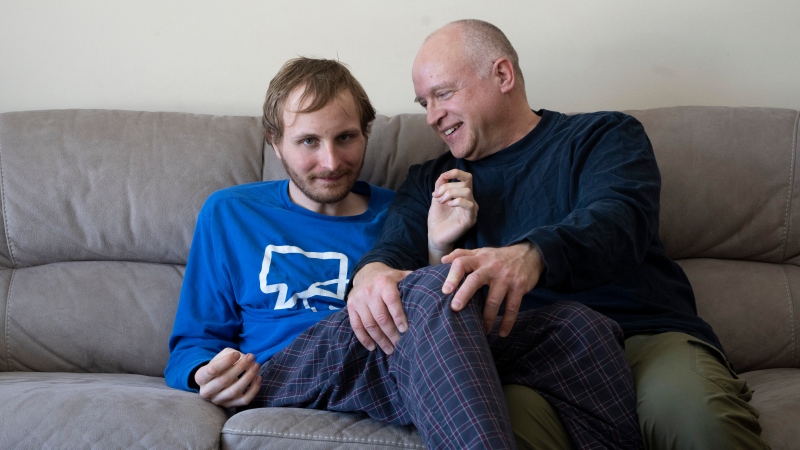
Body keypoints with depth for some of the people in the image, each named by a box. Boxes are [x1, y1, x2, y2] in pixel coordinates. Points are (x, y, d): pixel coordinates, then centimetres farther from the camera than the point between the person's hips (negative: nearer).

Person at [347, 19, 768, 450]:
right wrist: (372, 273, -22)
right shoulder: (429, 181, 24)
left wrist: (532, 255, -33)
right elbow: (395, 245, 6)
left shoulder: (604, 135, 12)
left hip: (646, 334, -1)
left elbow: (618, 218, -9)